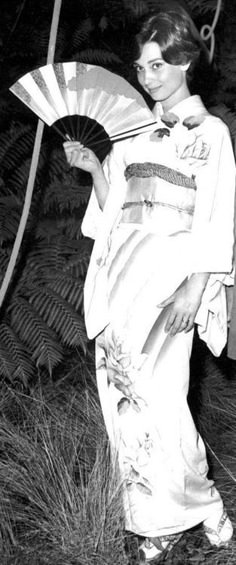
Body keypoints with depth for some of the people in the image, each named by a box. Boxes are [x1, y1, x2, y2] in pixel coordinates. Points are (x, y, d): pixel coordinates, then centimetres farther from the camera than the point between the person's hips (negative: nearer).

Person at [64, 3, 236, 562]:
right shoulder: (133, 129, 19)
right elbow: (111, 206, 17)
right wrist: (93, 167, -1)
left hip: (173, 264, -5)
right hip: (123, 261, 6)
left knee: (156, 394, -15)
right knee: (124, 394, 1)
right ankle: (161, 519, 12)